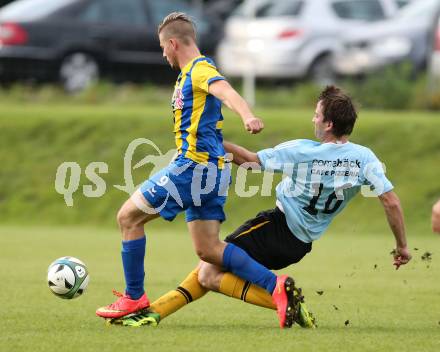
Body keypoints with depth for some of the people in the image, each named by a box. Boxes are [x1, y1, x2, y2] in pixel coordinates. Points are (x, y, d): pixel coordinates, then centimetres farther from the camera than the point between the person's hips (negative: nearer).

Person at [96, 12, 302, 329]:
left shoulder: (200, 70, -10)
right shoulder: (191, 73, 21)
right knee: (208, 250, 5)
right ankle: (276, 285, -7)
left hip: (194, 165, -10)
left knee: (128, 217, 1)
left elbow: (226, 91, -32)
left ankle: (134, 298, 7)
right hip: (211, 171, 10)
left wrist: (247, 116, -51)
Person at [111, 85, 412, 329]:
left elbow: (250, 160, -8)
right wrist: (402, 245, 0)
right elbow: (391, 202, -11)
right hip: (300, 246, 7)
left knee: (209, 276, -6)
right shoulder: (364, 159, -9)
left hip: (276, 228, -7)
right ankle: (154, 311, 8)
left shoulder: (300, 151, -18)